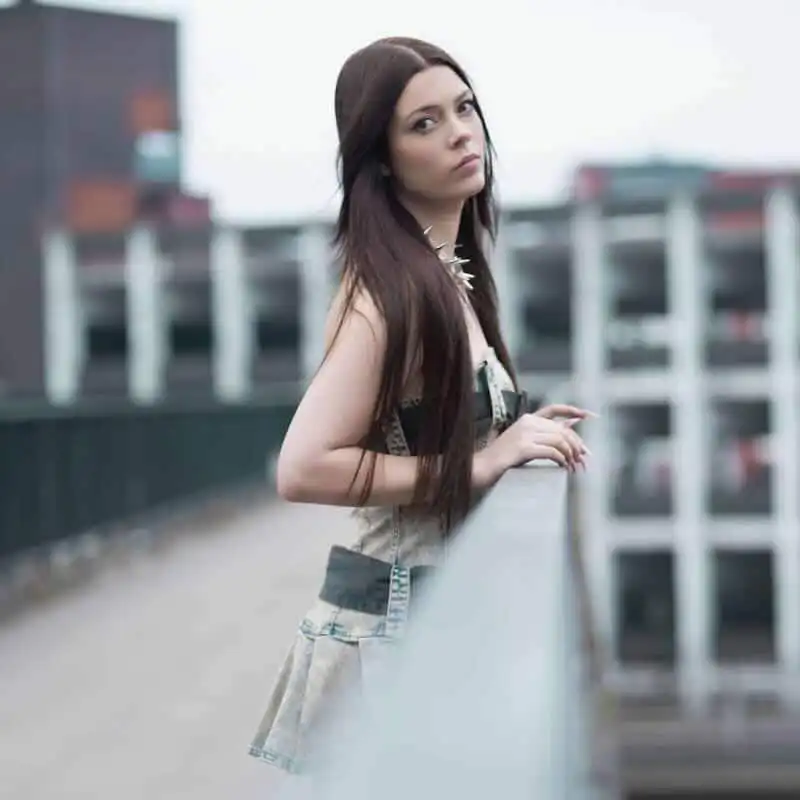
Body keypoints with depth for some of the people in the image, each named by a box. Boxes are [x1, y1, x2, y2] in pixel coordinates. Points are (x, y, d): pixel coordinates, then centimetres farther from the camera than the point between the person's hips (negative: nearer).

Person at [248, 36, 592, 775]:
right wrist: (476, 466, -22)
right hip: (396, 616, -9)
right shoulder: (393, 287, -20)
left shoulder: (447, 275, 9)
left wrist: (514, 436, 5)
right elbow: (303, 470, -27)